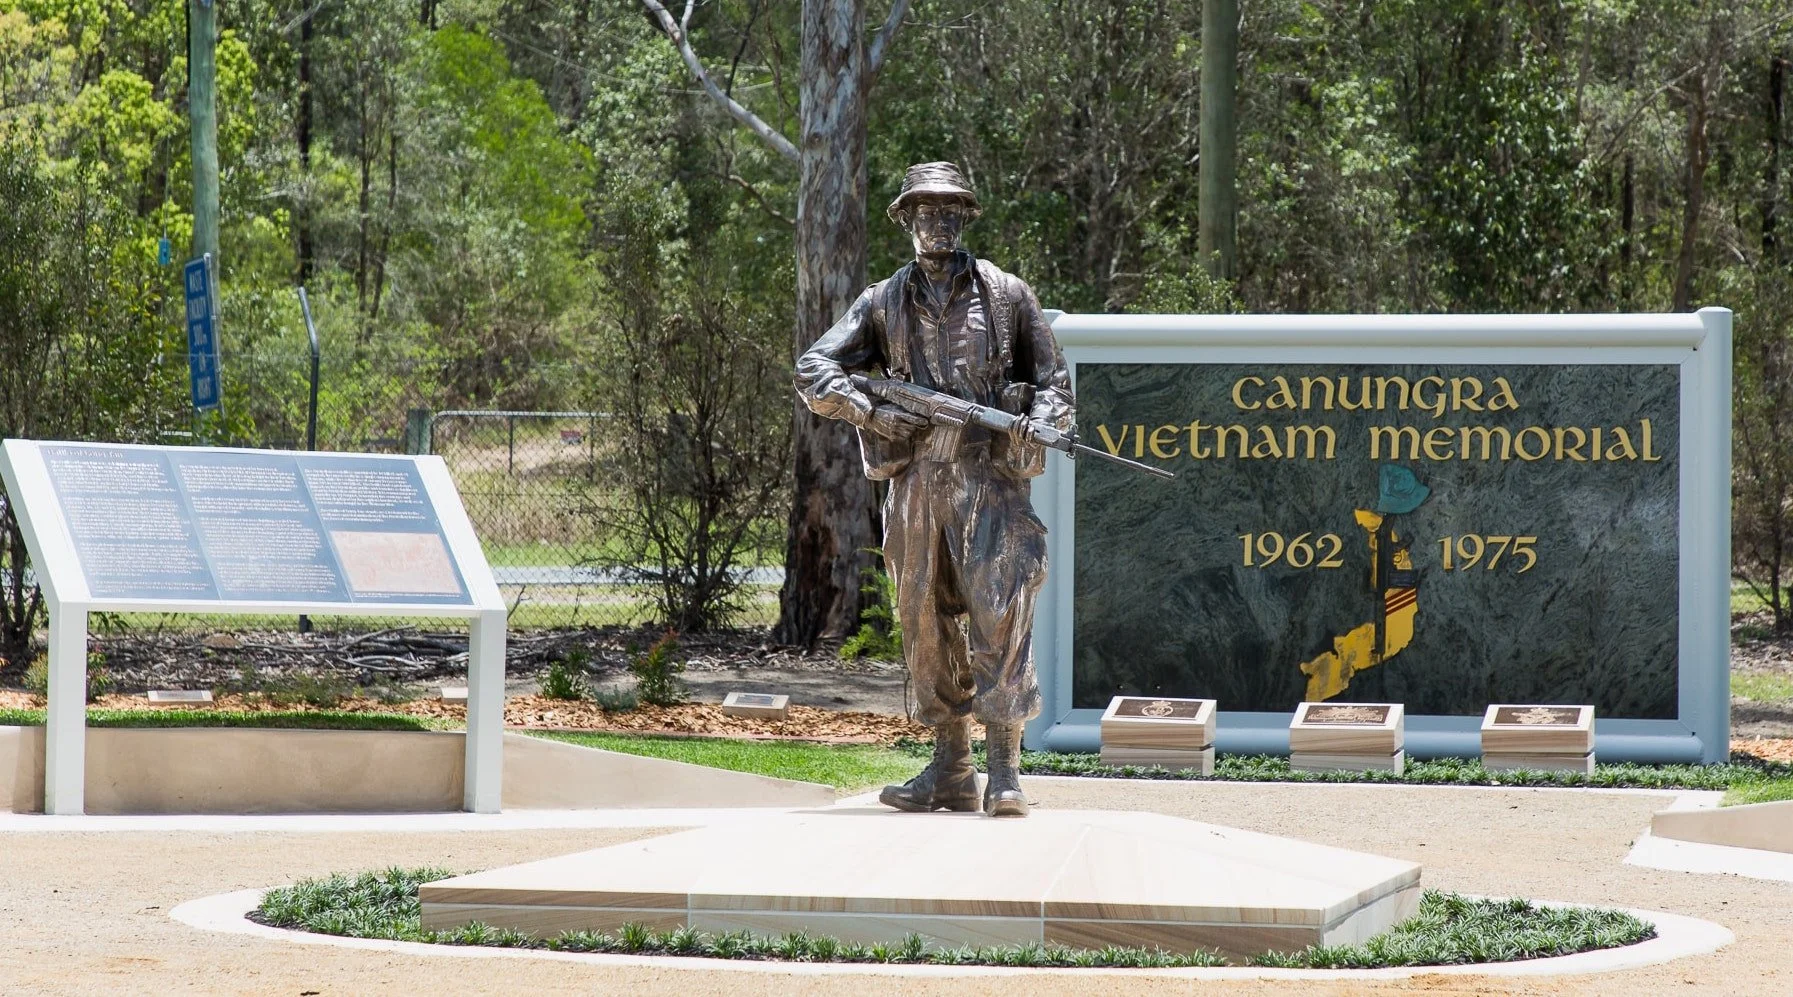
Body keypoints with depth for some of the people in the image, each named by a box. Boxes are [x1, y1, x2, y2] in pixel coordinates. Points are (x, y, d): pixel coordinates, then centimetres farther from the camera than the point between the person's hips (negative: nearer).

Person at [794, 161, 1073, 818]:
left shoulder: (1006, 295, 10)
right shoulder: (883, 303, 13)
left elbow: (1054, 376, 12)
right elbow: (814, 373, 8)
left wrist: (1040, 420, -10)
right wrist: (871, 412, -8)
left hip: (990, 478, -3)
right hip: (914, 484, 3)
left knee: (1000, 616, -13)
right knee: (925, 626, 6)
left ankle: (1005, 773, -14)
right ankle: (949, 771, 14)